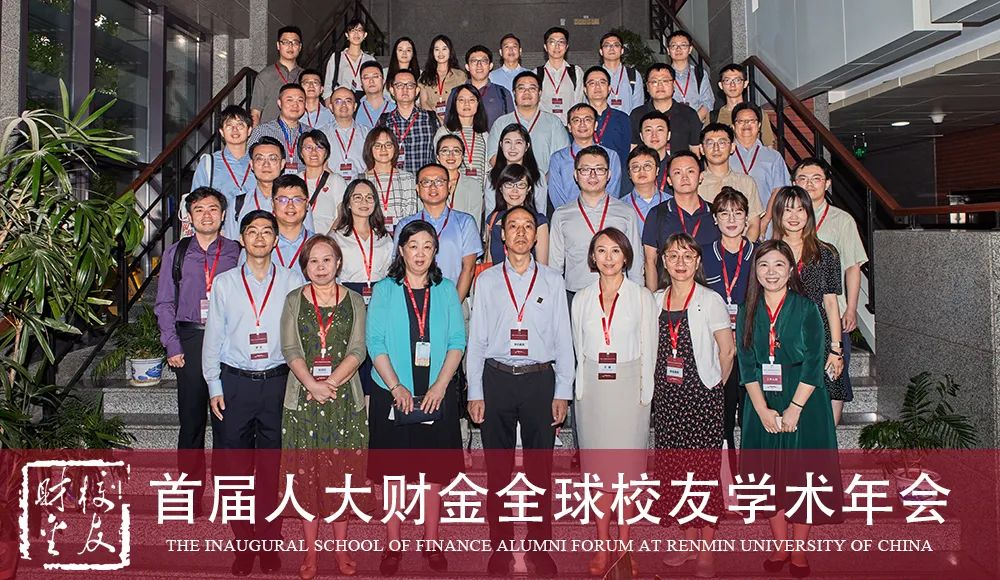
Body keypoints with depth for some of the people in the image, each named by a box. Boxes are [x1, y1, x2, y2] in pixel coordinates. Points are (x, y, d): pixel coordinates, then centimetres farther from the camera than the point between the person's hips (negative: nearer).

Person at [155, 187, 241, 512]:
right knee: (191, 418, 6)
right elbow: (164, 303, 8)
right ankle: (190, 494, 17)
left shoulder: (237, 253, 5)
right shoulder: (175, 253, 9)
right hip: (189, 339, 1)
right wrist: (172, 346, 0)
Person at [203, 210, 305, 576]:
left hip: (278, 381, -1)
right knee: (235, 467, 5)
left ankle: (269, 545, 19)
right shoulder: (224, 283, 6)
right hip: (235, 382, 1)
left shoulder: (292, 282, 4)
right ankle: (244, 545, 18)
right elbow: (213, 336, 7)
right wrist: (214, 386, 3)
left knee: (273, 467, 6)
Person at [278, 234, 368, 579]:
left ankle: (341, 548, 17)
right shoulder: (294, 301, 6)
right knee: (306, 474, 3)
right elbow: (290, 349, -3)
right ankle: (310, 551, 14)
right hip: (303, 398, 0)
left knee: (342, 473, 4)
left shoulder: (354, 301, 7)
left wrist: (331, 382, -15)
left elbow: (357, 350, -1)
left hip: (344, 398, 0)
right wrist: (312, 385, -17)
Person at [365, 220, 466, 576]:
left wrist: (440, 386, -11)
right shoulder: (384, 290, 3)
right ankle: (392, 547, 16)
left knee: (435, 471, 7)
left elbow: (458, 342, 1)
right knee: (394, 472, 5)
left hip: (437, 396, 1)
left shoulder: (446, 290, 6)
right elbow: (375, 342, -4)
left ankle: (431, 544, 20)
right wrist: (396, 387, -13)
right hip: (393, 396, -1)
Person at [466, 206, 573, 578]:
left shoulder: (553, 281, 7)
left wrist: (562, 392, 0)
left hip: (540, 380, 0)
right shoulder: (487, 280, 7)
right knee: (497, 468, 7)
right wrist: (475, 393, 0)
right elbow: (476, 339, 5)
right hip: (496, 379, 0)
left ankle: (539, 547, 19)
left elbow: (563, 339, 5)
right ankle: (500, 547, 20)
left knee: (540, 467, 5)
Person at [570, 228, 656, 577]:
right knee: (598, 468, 6)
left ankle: (624, 548, 13)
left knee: (627, 466, 2)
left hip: (629, 386, -2)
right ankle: (602, 548, 14)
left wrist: (645, 392, -4)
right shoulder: (582, 299, 8)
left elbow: (648, 349, 1)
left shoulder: (642, 297, 2)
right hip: (592, 388, 2)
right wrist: (581, 388, 3)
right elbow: (579, 350, 10)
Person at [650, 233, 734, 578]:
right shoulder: (655, 301, 7)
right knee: (674, 468, 9)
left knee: (704, 470, -1)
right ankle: (689, 542, 24)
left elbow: (727, 350, -1)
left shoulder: (710, 301, -5)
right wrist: (661, 382, 8)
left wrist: (714, 384, 5)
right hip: (667, 397, 5)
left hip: (701, 395, -4)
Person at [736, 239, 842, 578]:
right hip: (762, 407, 3)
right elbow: (746, 365, 0)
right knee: (770, 476, 7)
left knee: (802, 476, 2)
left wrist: (793, 409, -15)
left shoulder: (807, 309, -3)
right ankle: (780, 548, 20)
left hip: (803, 404, -3)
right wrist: (763, 410, -10)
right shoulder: (747, 313, 5)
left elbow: (814, 363, -8)